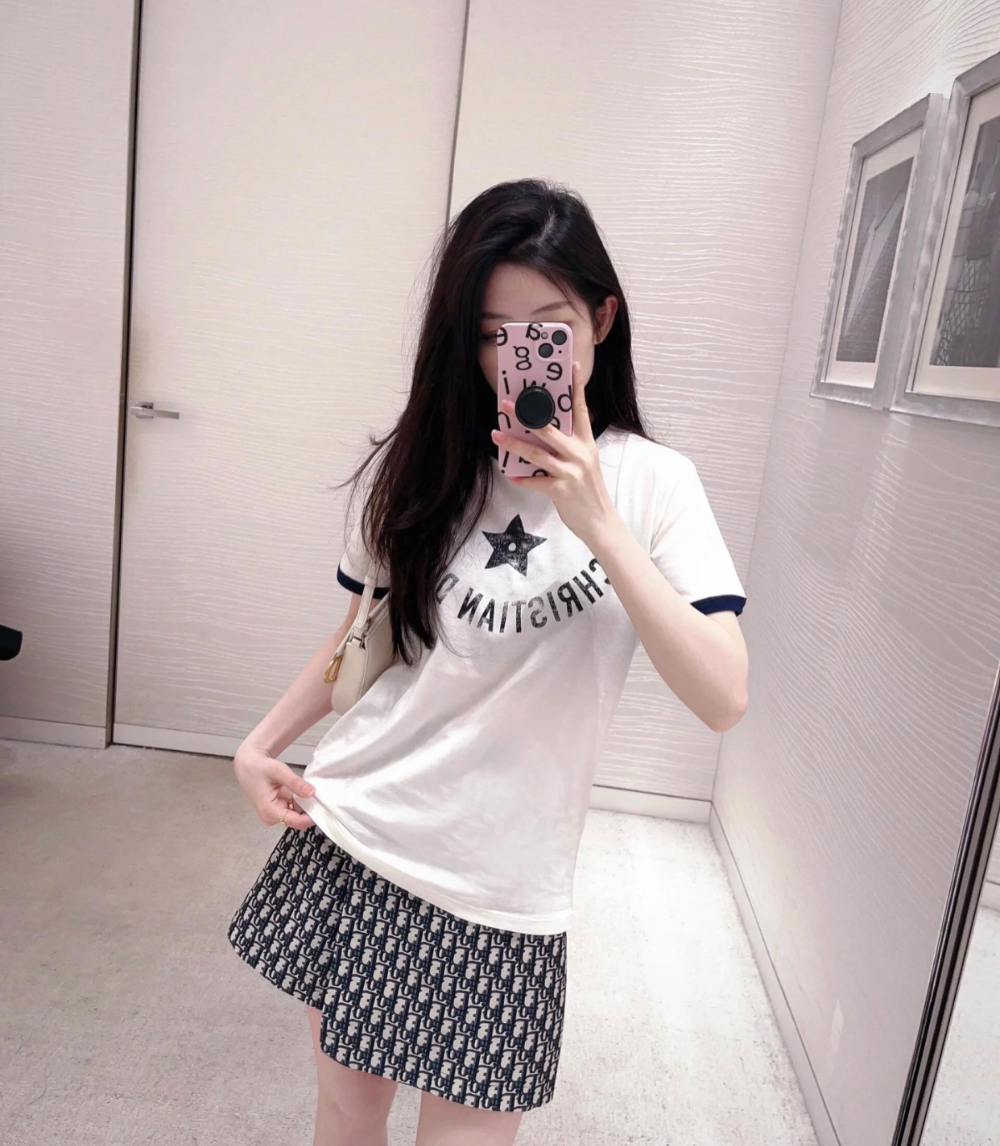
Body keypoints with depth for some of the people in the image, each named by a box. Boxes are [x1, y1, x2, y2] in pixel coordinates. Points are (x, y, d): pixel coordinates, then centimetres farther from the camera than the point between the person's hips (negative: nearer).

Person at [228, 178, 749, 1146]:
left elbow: (723, 699, -18)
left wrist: (598, 527, -26)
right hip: (346, 842, 3)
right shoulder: (419, 467, 0)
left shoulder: (650, 482, -8)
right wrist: (260, 744, 1)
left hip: (496, 891, -2)